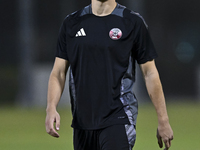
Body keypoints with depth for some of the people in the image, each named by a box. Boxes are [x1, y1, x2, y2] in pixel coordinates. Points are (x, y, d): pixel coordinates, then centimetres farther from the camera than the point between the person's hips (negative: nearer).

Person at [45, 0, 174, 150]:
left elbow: (150, 73, 2)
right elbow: (59, 72, 8)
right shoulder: (71, 23, 10)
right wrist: (51, 108, -9)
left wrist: (163, 120, 1)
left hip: (118, 121, -4)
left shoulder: (132, 22, 0)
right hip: (82, 122, 4)